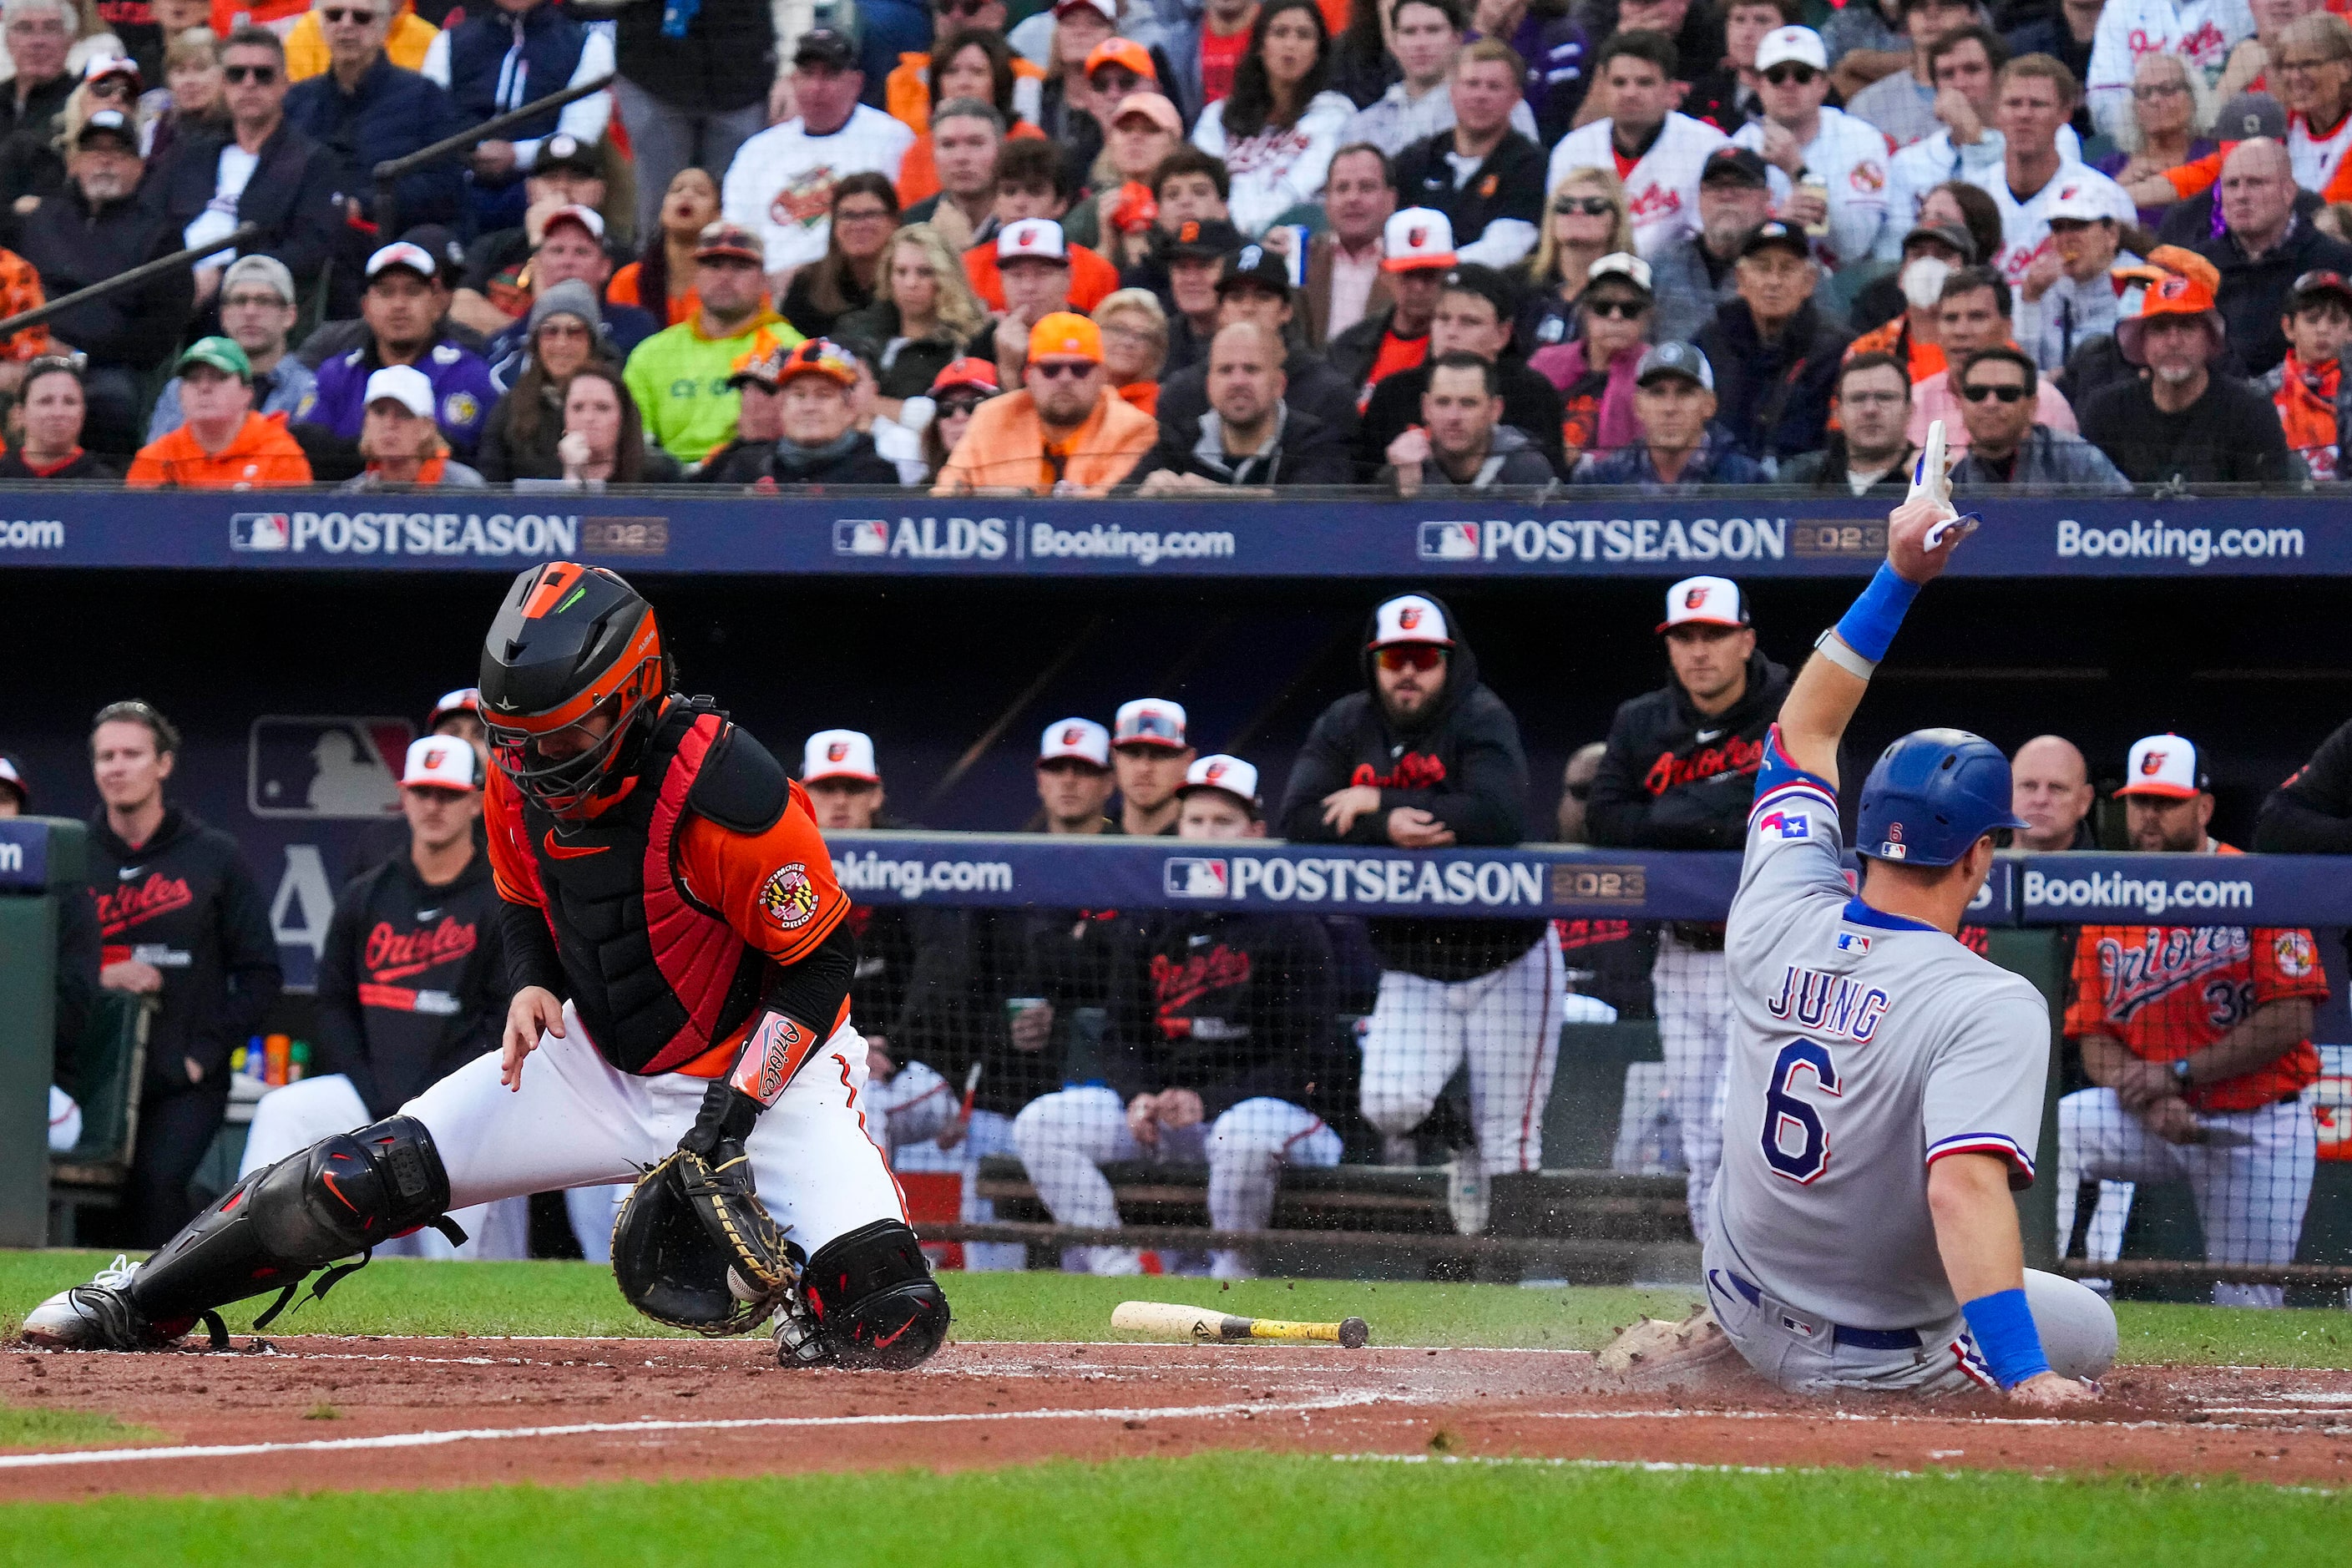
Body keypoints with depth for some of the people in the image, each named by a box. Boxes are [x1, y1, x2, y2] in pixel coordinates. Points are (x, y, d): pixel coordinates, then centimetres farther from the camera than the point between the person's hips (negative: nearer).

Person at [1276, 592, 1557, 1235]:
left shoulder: (1481, 719, -13)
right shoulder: (1346, 727, 0)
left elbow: (1501, 816, -30)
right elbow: (1298, 819, -10)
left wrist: (1376, 805, -23)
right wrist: (1386, 828, -27)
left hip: (1506, 963, -3)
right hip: (1412, 975, 3)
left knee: (1509, 1139, -3)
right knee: (1389, 1103, -16)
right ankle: (1455, 1144, 17)